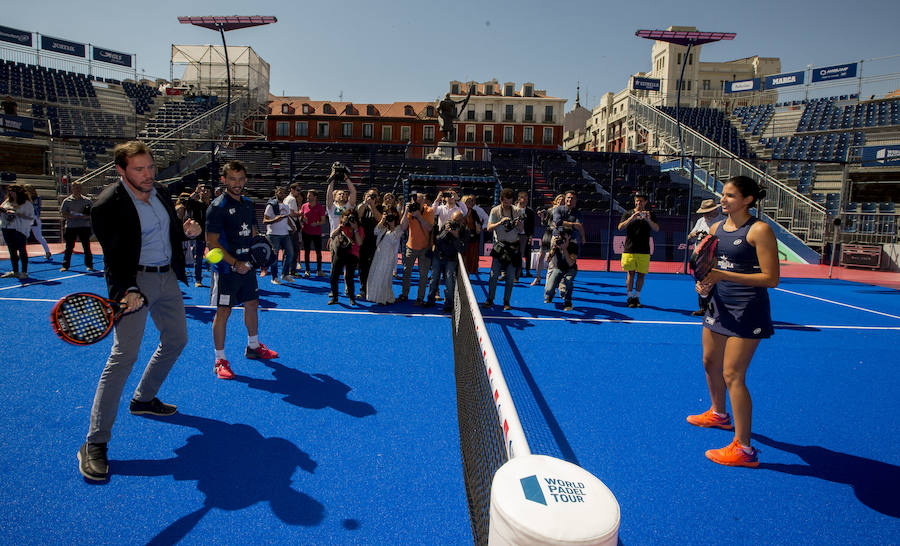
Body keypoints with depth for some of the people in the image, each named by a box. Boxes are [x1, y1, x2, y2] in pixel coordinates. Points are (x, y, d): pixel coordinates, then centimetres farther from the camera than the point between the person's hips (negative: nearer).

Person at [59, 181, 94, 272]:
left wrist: (87, 216, -10)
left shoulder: (87, 200, 7)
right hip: (71, 227, 0)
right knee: (69, 247, 3)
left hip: (85, 226, 0)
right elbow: (62, 214, 0)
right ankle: (65, 265, 11)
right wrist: (75, 216, -15)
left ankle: (89, 265, 11)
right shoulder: (67, 201, 4)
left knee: (86, 247, 2)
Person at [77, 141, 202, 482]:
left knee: (176, 340, 19)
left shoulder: (161, 193, 5)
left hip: (168, 277, 8)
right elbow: (114, 258, -18)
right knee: (124, 355, -12)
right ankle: (94, 444, -4)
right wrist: (128, 290, -33)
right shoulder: (108, 204, -16)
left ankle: (143, 399, 40)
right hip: (136, 281, -8)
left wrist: (186, 231, -4)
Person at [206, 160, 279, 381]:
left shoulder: (247, 203, 9)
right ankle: (220, 360, 9)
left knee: (252, 305, 17)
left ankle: (253, 347, 36)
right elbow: (211, 242, -16)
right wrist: (235, 263, -22)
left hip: (247, 266, 8)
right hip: (226, 269, -8)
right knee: (223, 311, -2)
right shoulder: (218, 206, -13)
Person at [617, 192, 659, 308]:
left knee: (641, 274, 4)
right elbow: (620, 227, -7)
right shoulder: (628, 214, 7)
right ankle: (630, 297, 7)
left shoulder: (650, 215, 9)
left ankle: (637, 297, 14)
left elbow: (656, 229, -4)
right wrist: (632, 218, -22)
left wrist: (648, 220, -22)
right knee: (631, 273, -2)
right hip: (629, 249, -1)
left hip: (644, 251, 1)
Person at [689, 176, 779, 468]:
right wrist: (704, 283, -2)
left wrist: (723, 276, -24)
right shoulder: (716, 228, 8)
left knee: (732, 375, -8)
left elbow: (771, 278, -18)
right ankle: (718, 414, 45)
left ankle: (744, 448, 2)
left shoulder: (759, 230, -13)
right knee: (710, 363, 19)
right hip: (719, 306, 8)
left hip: (747, 311, -7)